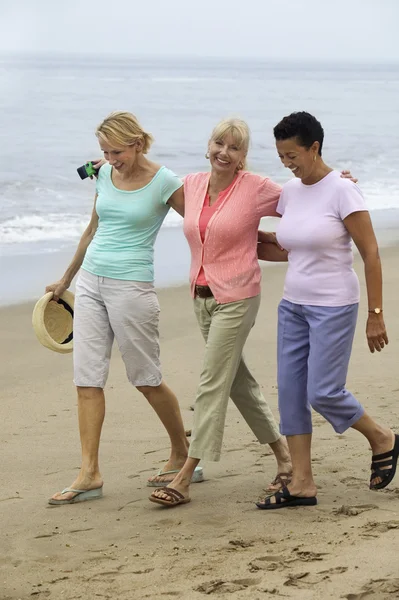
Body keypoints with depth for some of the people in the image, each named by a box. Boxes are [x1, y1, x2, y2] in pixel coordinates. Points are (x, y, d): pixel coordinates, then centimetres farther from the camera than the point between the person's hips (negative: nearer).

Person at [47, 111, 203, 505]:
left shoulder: (164, 183, -8)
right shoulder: (105, 174, 8)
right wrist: (67, 279, 27)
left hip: (131, 286, -6)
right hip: (91, 281, 6)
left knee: (147, 380, 3)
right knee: (87, 378, -1)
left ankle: (182, 455, 22)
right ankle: (89, 475, 0)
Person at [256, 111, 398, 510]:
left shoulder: (341, 191, -13)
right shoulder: (289, 192, 6)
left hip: (333, 307, -7)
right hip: (293, 305, 7)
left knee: (323, 393, -9)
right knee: (291, 392, 2)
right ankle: (302, 484, 8)